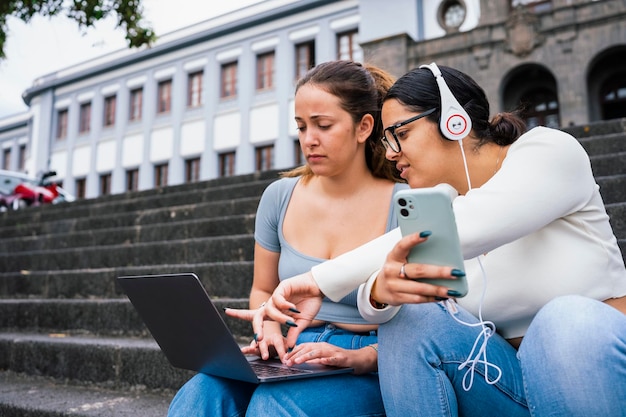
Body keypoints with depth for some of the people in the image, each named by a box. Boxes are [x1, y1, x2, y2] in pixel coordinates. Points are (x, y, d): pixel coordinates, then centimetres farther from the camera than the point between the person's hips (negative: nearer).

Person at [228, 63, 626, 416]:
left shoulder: (549, 151, -12)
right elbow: (372, 302, -13)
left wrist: (320, 280, -30)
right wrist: (380, 290, -38)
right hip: (512, 374, 4)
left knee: (570, 319, -35)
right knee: (409, 318, -20)